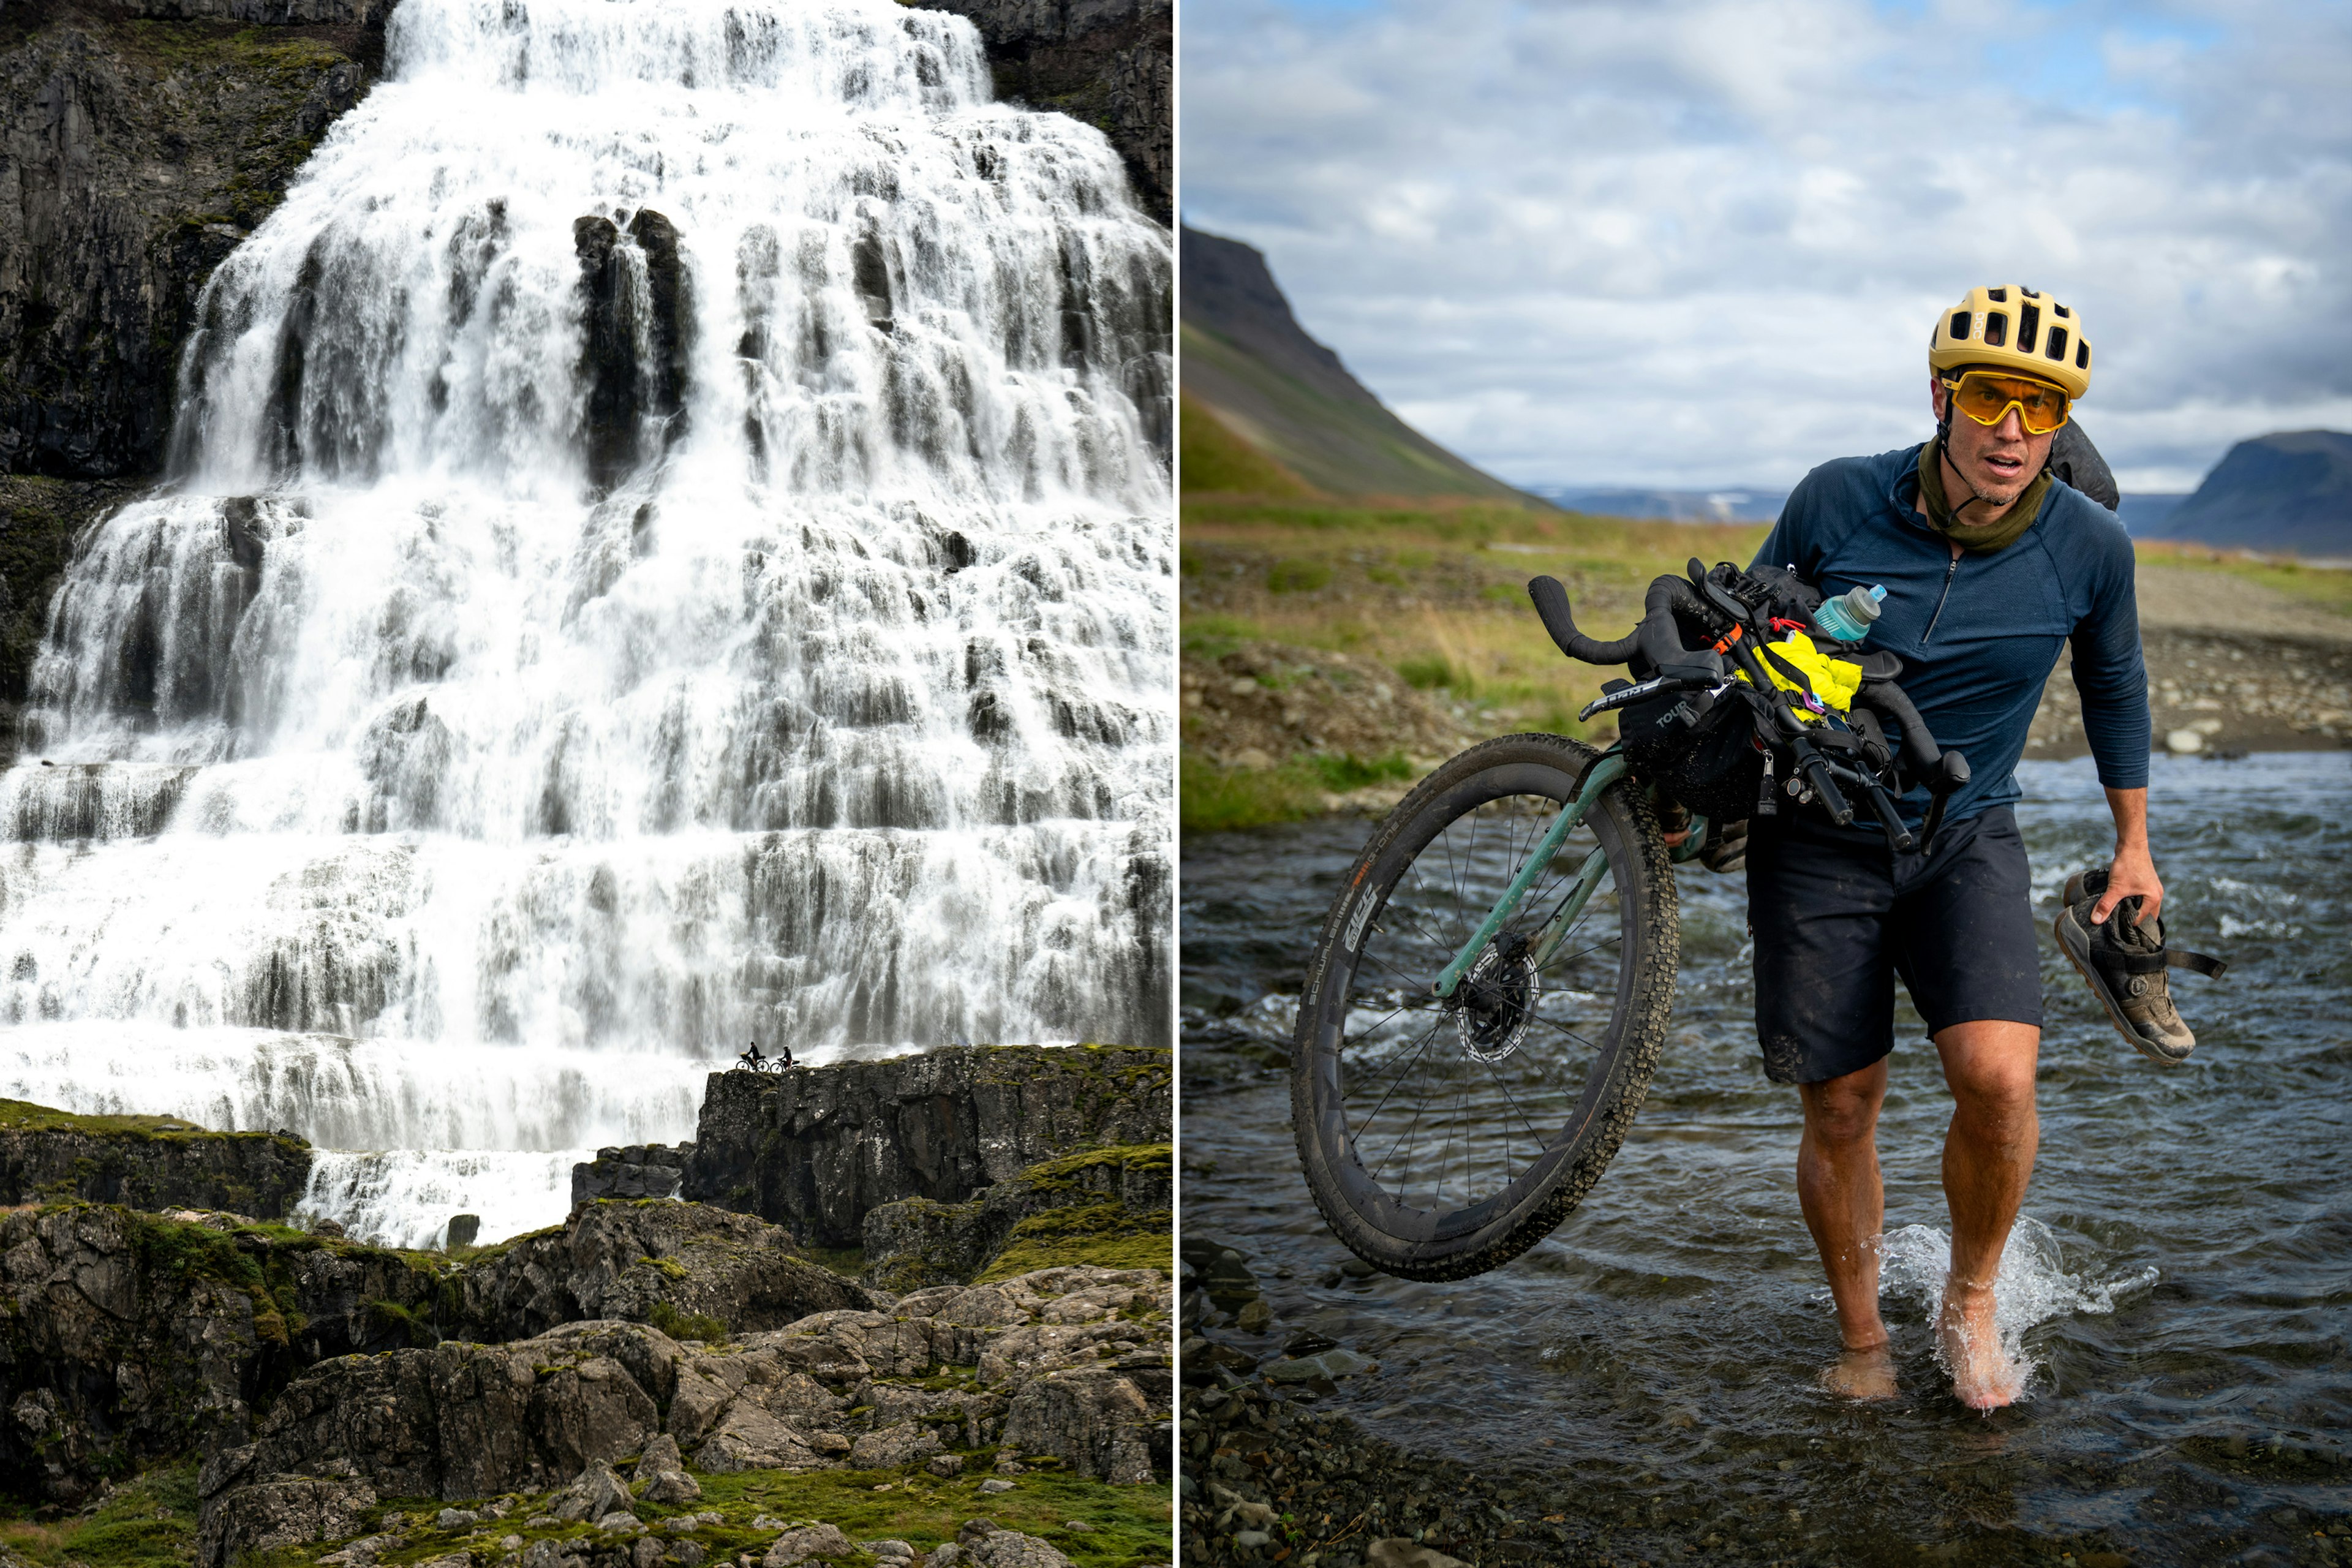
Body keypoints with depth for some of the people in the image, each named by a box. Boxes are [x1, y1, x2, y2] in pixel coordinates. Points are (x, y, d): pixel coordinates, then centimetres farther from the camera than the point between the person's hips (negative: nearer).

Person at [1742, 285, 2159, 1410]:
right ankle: (1860, 1342, 25)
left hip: (1967, 836, 1)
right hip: (1816, 837, 0)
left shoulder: (2088, 547, -10)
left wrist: (2133, 843, 17)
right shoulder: (1838, 502, -15)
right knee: (1842, 1109, 2)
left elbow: (2114, 684, 10)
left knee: (1998, 1075, -20)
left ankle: (1970, 1303, 7)